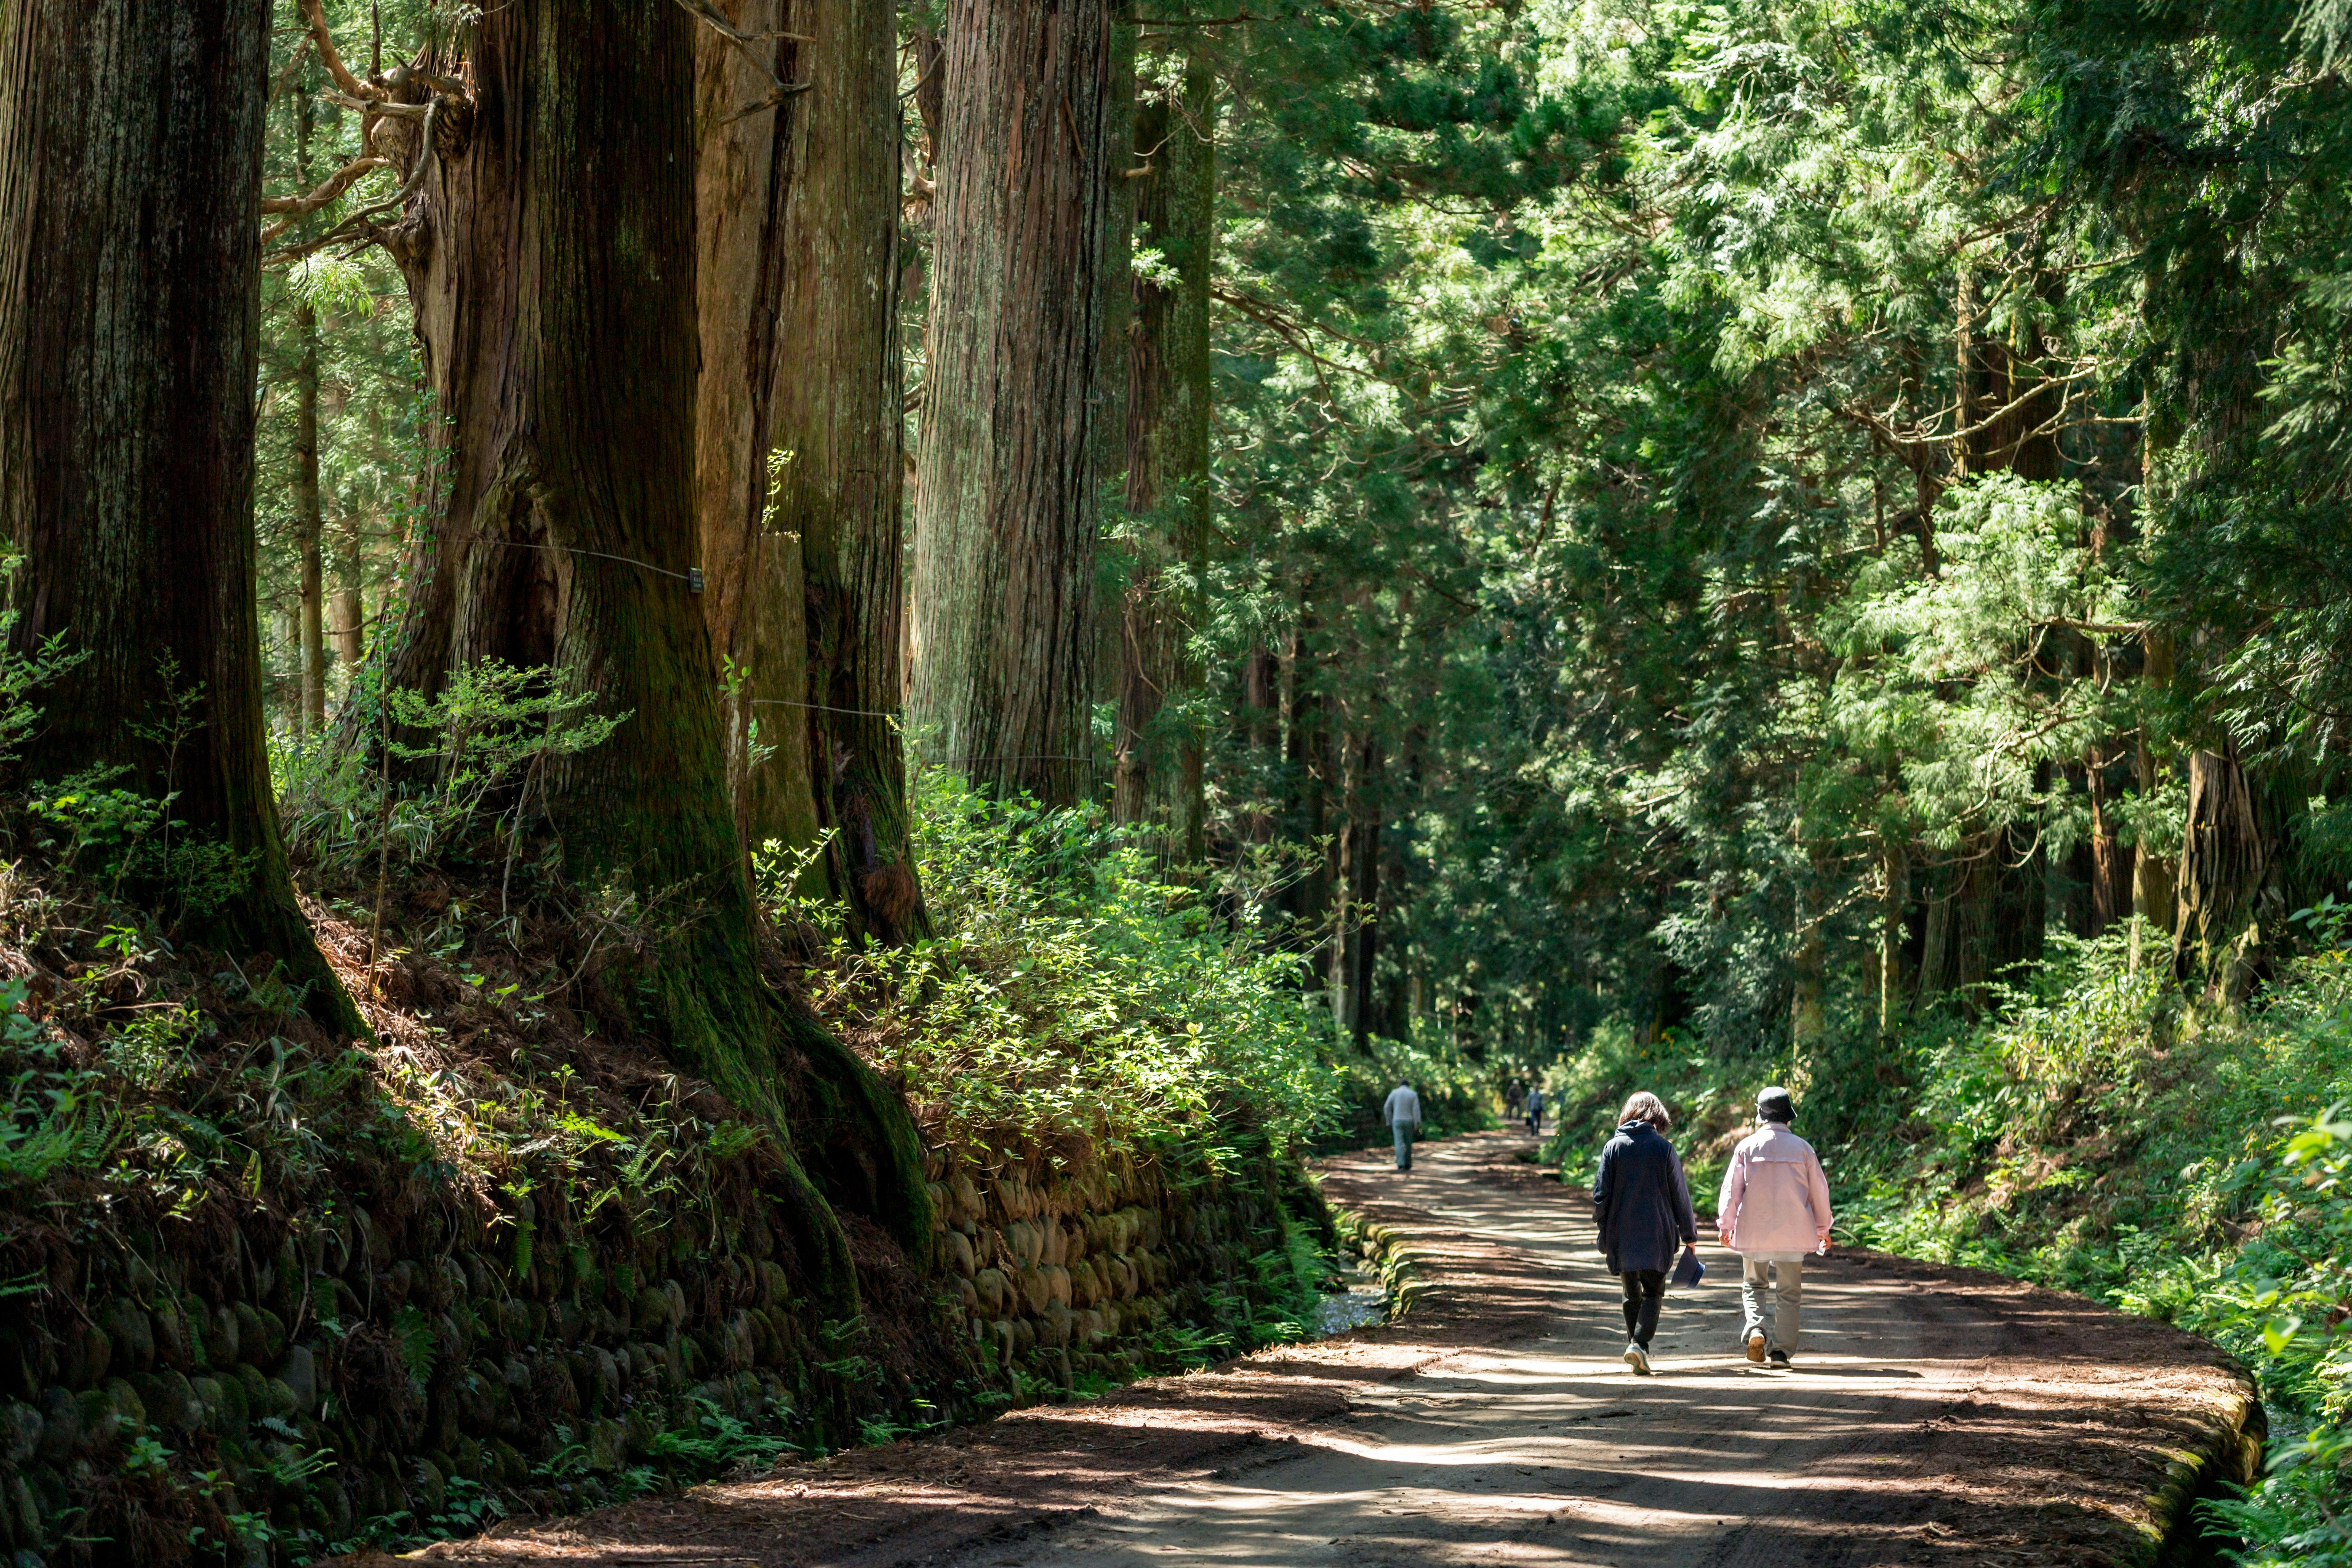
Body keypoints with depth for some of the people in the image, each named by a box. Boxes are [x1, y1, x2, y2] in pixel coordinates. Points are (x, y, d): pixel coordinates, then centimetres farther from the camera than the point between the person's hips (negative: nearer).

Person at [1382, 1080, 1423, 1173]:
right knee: (1408, 1144, 16)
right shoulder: (1413, 1094, 1)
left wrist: (1389, 1123, 11)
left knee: (1399, 1144, -4)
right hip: (1409, 1122, 1)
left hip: (1397, 1122, -1)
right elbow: (1416, 1110, -10)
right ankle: (1408, 1165, 22)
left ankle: (1401, 1165, -18)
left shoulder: (1394, 1093, 1)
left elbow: (1387, 1108, 1)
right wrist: (1417, 1125, -13)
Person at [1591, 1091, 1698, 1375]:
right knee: (1653, 1293, 3)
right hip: (1657, 1235, -2)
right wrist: (1689, 1235, 9)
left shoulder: (1613, 1148, 1)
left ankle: (1636, 1346, 13)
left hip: (1621, 1234, 2)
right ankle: (1640, 1343, -16)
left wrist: (1604, 1229, 13)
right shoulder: (1664, 1148, -3)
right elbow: (1680, 1196, 1)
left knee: (1632, 1295, 14)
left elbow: (1600, 1194, 1)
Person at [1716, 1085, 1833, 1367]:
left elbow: (1732, 1188, -2)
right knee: (1789, 1292, 9)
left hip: (1753, 1230, 0)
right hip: (1793, 1231, 0)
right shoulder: (1802, 1148, 0)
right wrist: (1823, 1228, 19)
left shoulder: (1747, 1147, -3)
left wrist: (1726, 1225, 9)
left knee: (1754, 1285, 16)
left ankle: (1755, 1328, -10)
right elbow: (1819, 1190, 7)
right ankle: (1782, 1350, 0)